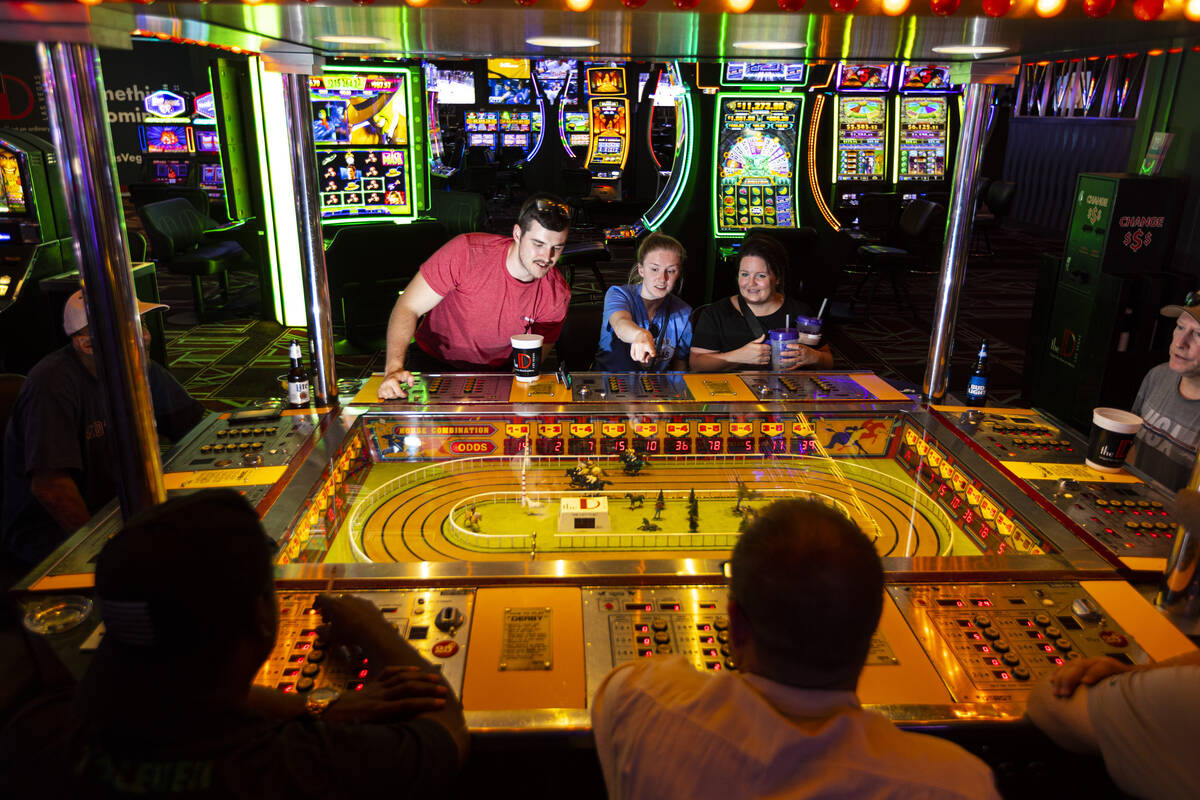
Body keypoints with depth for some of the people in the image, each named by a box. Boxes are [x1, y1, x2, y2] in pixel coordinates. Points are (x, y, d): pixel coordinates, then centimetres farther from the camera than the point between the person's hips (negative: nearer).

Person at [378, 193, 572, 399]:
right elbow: (407, 308, -20)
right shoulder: (466, 252, -23)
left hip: (493, 374, 3)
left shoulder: (557, 295, -14)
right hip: (432, 361, -3)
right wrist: (394, 368, -35)